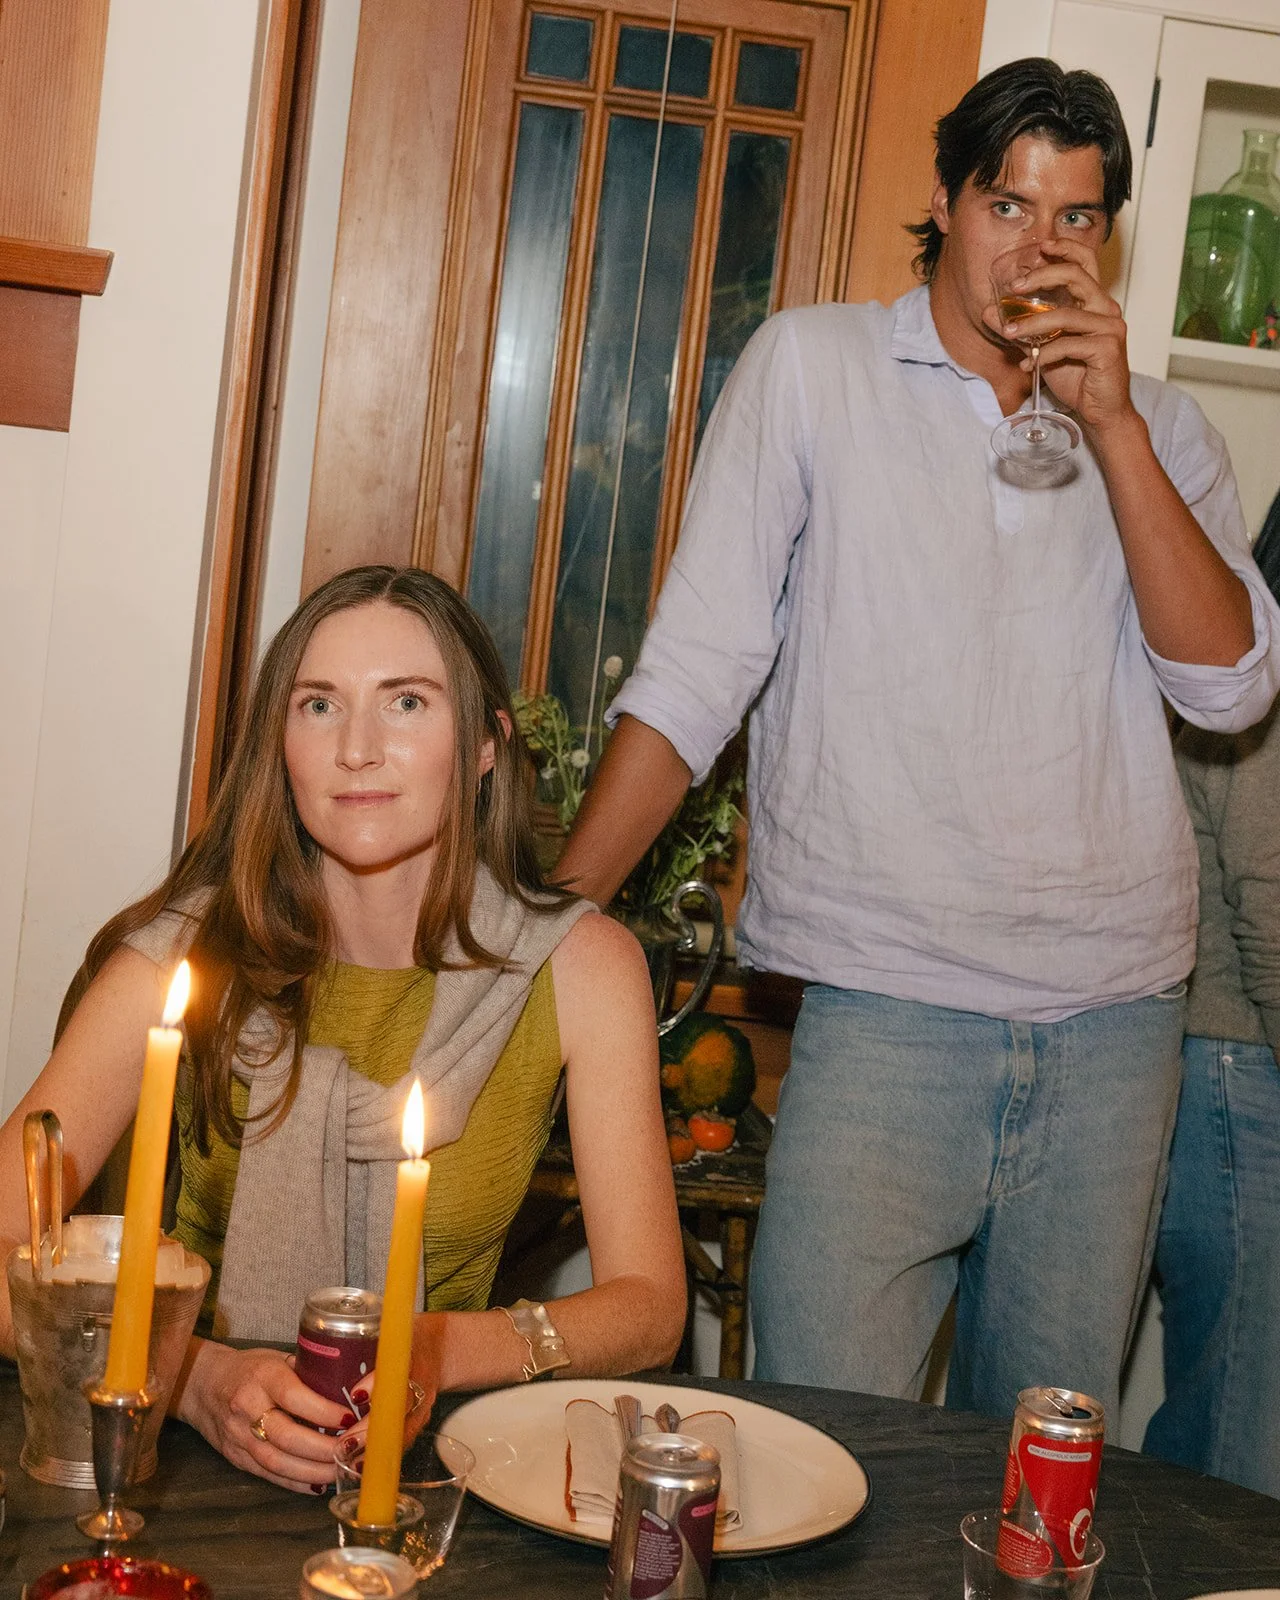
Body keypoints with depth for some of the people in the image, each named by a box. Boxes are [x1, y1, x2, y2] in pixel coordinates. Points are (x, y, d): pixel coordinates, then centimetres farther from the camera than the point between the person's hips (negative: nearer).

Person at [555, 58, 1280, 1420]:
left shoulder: (1158, 429, 12)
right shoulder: (812, 365, 4)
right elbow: (693, 669, 0)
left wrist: (1114, 426, -9)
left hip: (1115, 1014, 3)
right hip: (882, 1008, -3)